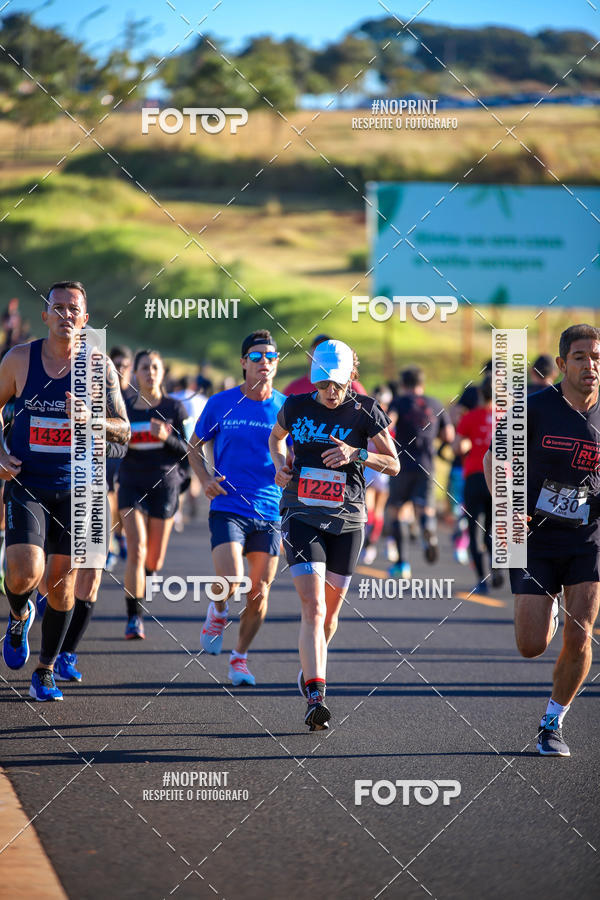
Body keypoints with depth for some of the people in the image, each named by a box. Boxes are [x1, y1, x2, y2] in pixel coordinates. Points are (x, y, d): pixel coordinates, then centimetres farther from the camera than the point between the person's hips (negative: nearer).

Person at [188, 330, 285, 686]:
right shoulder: (221, 404, 1)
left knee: (260, 590, 3)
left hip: (270, 511, 2)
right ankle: (218, 613, 17)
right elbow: (195, 446, 13)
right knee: (231, 582, -19)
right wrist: (206, 479, -4)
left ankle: (241, 656, 24)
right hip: (228, 508, -2)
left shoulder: (286, 408, 3)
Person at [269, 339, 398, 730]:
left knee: (331, 609, 12)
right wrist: (280, 463, 1)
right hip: (302, 517, -1)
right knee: (313, 606, -17)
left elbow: (393, 465, 0)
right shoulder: (296, 407, 1)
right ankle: (315, 697, -24)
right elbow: (276, 437, 22)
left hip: (347, 520, 1)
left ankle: (312, 666, 41)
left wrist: (357, 454, -18)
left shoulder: (366, 411, -3)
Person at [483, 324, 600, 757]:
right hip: (535, 538, -1)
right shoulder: (535, 408, -6)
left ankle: (553, 722, 11)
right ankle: (546, 610, 33)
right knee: (531, 646, -6)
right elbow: (494, 457, 2)